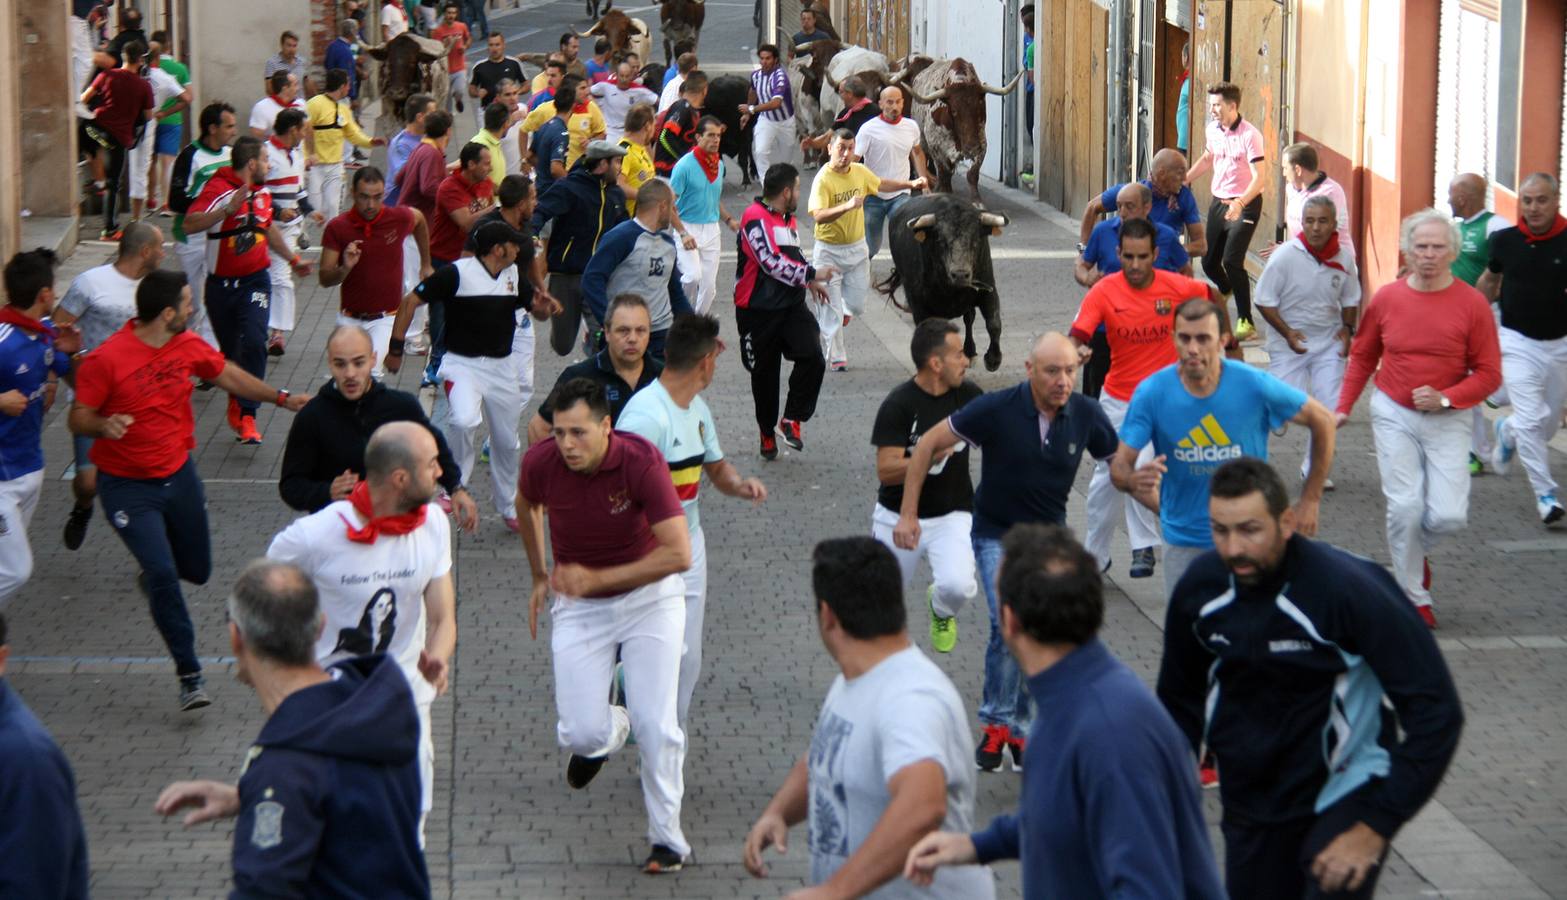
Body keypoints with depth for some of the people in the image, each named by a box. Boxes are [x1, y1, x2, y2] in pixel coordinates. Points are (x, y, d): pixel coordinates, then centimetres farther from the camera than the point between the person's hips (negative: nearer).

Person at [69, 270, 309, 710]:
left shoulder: (188, 346, -1)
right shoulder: (105, 360, -21)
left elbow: (227, 375, 16)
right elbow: (78, 418, -14)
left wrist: (282, 398, 20)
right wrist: (104, 424, -36)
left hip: (178, 475, 6)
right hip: (127, 487, -6)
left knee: (196, 570, 14)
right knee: (163, 574, -17)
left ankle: (153, 575, 52)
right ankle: (190, 675, -6)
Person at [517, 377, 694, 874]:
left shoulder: (641, 461, -26)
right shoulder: (541, 462, -17)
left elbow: (678, 553, -28)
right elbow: (527, 506, 10)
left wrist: (598, 578, -29)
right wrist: (540, 578, 16)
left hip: (648, 595, -2)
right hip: (578, 607, 2)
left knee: (656, 725, -7)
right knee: (580, 733, -6)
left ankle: (667, 837, 12)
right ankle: (610, 730, 33)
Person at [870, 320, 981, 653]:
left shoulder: (968, 394, -3)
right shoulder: (898, 405, -17)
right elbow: (886, 471, -23)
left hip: (952, 516, 2)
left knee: (958, 587, -24)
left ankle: (941, 610, 15)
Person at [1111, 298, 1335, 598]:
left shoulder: (1254, 385, -16)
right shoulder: (1152, 393, -14)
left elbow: (1323, 421, -2)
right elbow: (1118, 467, -12)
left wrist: (1310, 499, -2)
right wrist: (1134, 479, -37)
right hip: (1183, 541, 1)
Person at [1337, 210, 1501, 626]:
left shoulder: (1472, 304, -7)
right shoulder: (1386, 299, -1)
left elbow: (1488, 373, -5)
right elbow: (1362, 356, 13)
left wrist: (1446, 399, -18)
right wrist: (1344, 407, 7)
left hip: (1447, 420, -1)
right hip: (1394, 416, 1)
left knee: (1449, 513, -8)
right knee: (1405, 505, -6)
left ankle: (1417, 548, 27)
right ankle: (1413, 597, 8)